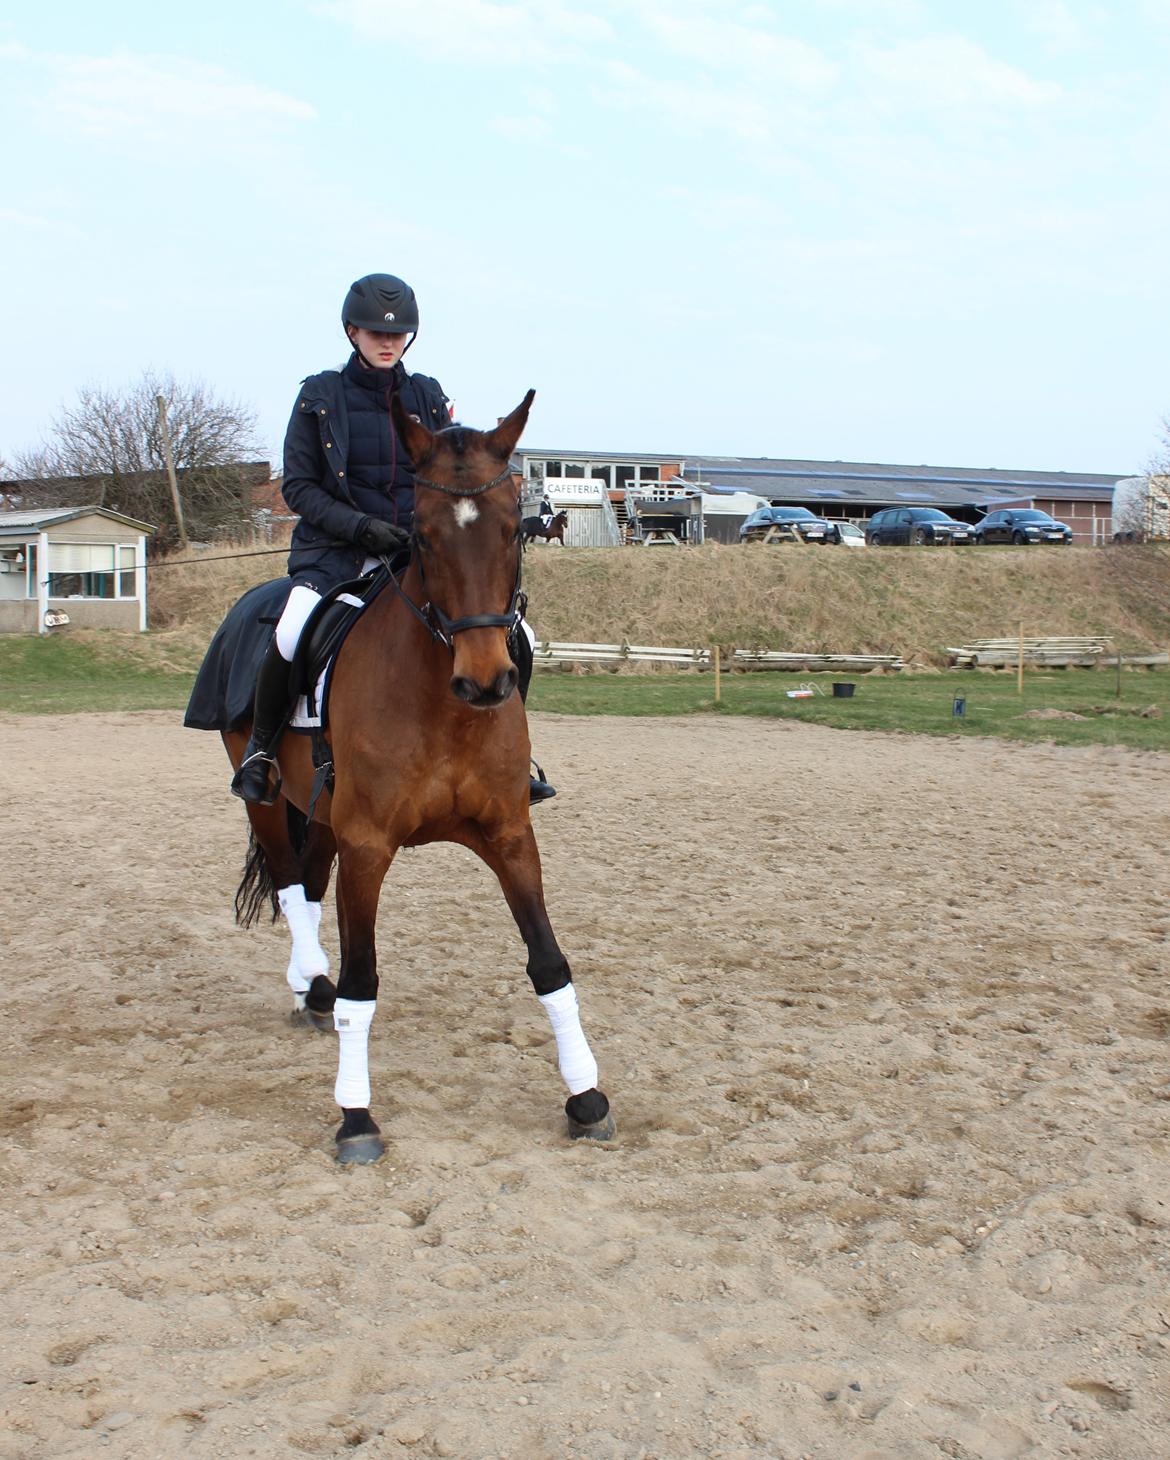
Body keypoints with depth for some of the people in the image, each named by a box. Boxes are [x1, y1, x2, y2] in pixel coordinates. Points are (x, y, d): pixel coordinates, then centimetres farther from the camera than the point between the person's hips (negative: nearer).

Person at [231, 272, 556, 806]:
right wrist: (361, 526, -16)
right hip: (338, 551, -3)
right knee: (291, 638, -32)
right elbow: (297, 486, -1)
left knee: (514, 640, -11)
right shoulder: (320, 396, 2)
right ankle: (260, 746, -6)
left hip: (421, 551, 3)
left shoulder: (427, 396, 10)